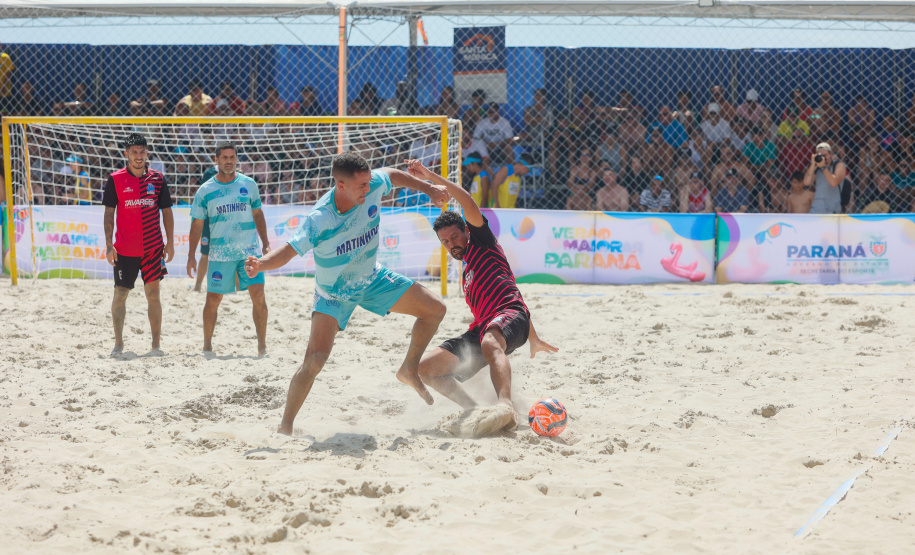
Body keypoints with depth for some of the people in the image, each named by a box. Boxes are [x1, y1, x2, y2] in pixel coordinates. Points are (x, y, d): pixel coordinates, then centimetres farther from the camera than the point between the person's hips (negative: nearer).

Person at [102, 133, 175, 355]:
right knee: (120, 294, 3)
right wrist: (109, 244, -6)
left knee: (153, 294, -1)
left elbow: (167, 211, 9)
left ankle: (156, 345, 4)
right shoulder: (115, 180, -1)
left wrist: (170, 242, 4)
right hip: (124, 249, -1)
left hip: (153, 248, 1)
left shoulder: (157, 179, 3)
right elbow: (109, 213, 1)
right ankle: (118, 343, 14)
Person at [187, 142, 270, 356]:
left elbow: (258, 214, 16)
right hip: (219, 255, -1)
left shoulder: (249, 185, 6)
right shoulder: (205, 191, 1)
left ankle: (262, 345, -2)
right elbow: (197, 224, 4)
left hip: (250, 251, 1)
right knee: (213, 300, 2)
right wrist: (191, 256, 0)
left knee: (258, 296, -10)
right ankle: (207, 345, 18)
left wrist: (265, 243, 10)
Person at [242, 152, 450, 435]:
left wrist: (428, 189, 5)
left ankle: (410, 370, 25)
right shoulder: (318, 220, -34)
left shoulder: (373, 186, -22)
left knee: (435, 310, 4)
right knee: (315, 360, -21)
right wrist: (261, 263, -50)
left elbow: (391, 174, 1)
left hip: (372, 279, 5)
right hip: (334, 293, -5)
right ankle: (285, 426, -7)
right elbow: (289, 251, -30)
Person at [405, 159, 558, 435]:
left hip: (509, 315, -9)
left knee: (490, 343, -45)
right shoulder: (468, 271, 32)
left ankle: (505, 407, -72)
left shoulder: (481, 242, 12)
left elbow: (468, 203, -5)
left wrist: (430, 176, -7)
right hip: (482, 328, 9)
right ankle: (475, 412, -17)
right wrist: (533, 338, 40)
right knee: (423, 369, -4)